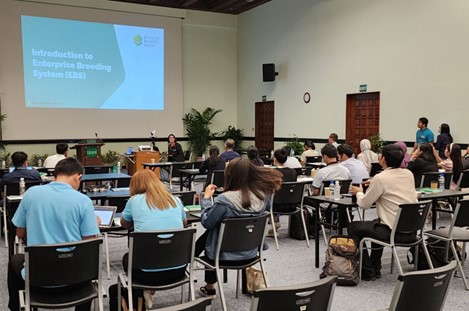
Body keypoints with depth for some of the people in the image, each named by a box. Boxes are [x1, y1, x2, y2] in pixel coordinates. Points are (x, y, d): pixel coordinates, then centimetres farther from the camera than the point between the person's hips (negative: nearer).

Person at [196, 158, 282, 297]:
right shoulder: (263, 195, -12)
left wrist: (206, 198, -6)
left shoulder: (224, 200, -28)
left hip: (226, 254, -5)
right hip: (251, 252, 6)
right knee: (210, 233, 27)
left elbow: (206, 222, -15)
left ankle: (210, 287, 41)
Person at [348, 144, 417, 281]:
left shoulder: (380, 178, -14)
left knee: (352, 227, 12)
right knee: (377, 223, 34)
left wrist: (359, 192, 15)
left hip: (394, 232, -7)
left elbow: (364, 204, -5)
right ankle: (375, 268, 36)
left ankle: (368, 272, 15)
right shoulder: (408, 174, 5)